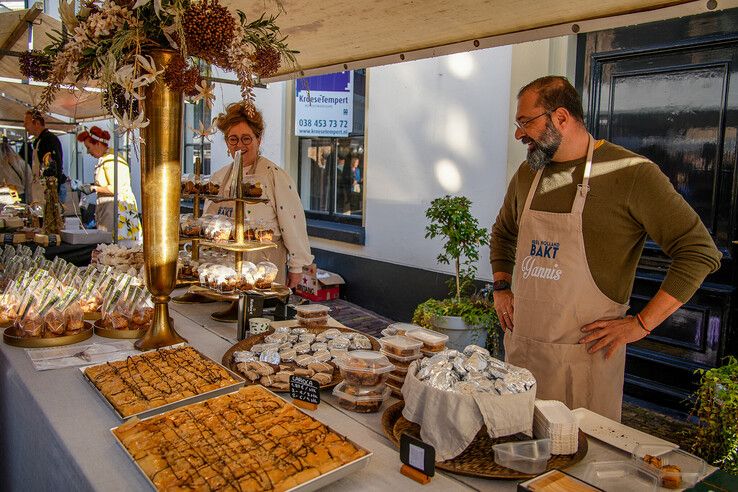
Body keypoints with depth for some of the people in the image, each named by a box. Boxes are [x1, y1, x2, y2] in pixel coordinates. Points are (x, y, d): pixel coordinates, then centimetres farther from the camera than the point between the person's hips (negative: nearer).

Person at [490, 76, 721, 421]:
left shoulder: (630, 173, -10)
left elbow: (700, 252, -9)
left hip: (584, 353, -5)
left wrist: (641, 324, -11)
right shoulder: (527, 173, 9)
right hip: (519, 347, 6)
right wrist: (501, 287, 11)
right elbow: (502, 234, 26)